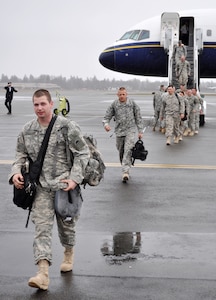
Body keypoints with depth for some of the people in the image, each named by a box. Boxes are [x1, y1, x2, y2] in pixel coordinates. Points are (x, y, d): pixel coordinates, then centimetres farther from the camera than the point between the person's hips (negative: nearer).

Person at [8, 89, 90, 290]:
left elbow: (82, 153, -5)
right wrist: (16, 172, -7)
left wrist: (75, 178, -14)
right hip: (41, 187, 2)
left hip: (65, 185, -2)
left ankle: (69, 253, 46)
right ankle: (43, 273, -15)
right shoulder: (27, 130, 5)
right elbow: (21, 155, 13)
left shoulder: (67, 127, -8)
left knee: (66, 224, 15)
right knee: (42, 227, -9)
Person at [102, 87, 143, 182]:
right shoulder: (114, 105, 1)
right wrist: (106, 124, -20)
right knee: (121, 152, 10)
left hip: (130, 130, -2)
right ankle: (125, 168, 29)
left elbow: (138, 118, 7)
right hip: (119, 131, 3)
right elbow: (107, 117, 3)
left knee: (128, 150, -18)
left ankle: (125, 172, -24)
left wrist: (140, 131, 4)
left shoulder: (132, 103, 0)